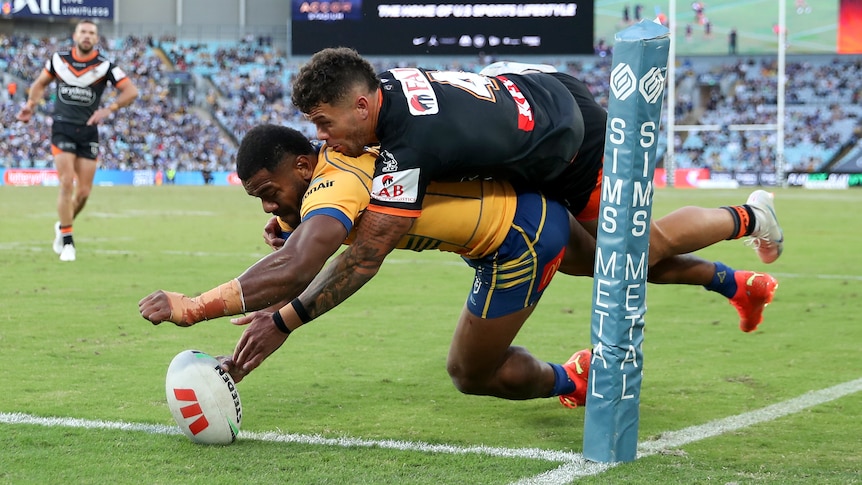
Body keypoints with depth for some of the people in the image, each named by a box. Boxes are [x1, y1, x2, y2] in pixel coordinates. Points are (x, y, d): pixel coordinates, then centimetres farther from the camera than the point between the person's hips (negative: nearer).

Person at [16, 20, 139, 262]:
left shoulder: (104, 65, -4)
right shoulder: (59, 59, 2)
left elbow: (131, 91, -9)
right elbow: (41, 83, 19)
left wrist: (109, 110, -22)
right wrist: (31, 104, 2)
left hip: (88, 132, 1)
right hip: (62, 130, -1)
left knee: (83, 192, 2)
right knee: (67, 183, -14)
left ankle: (63, 226, 31)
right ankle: (67, 242, -4)